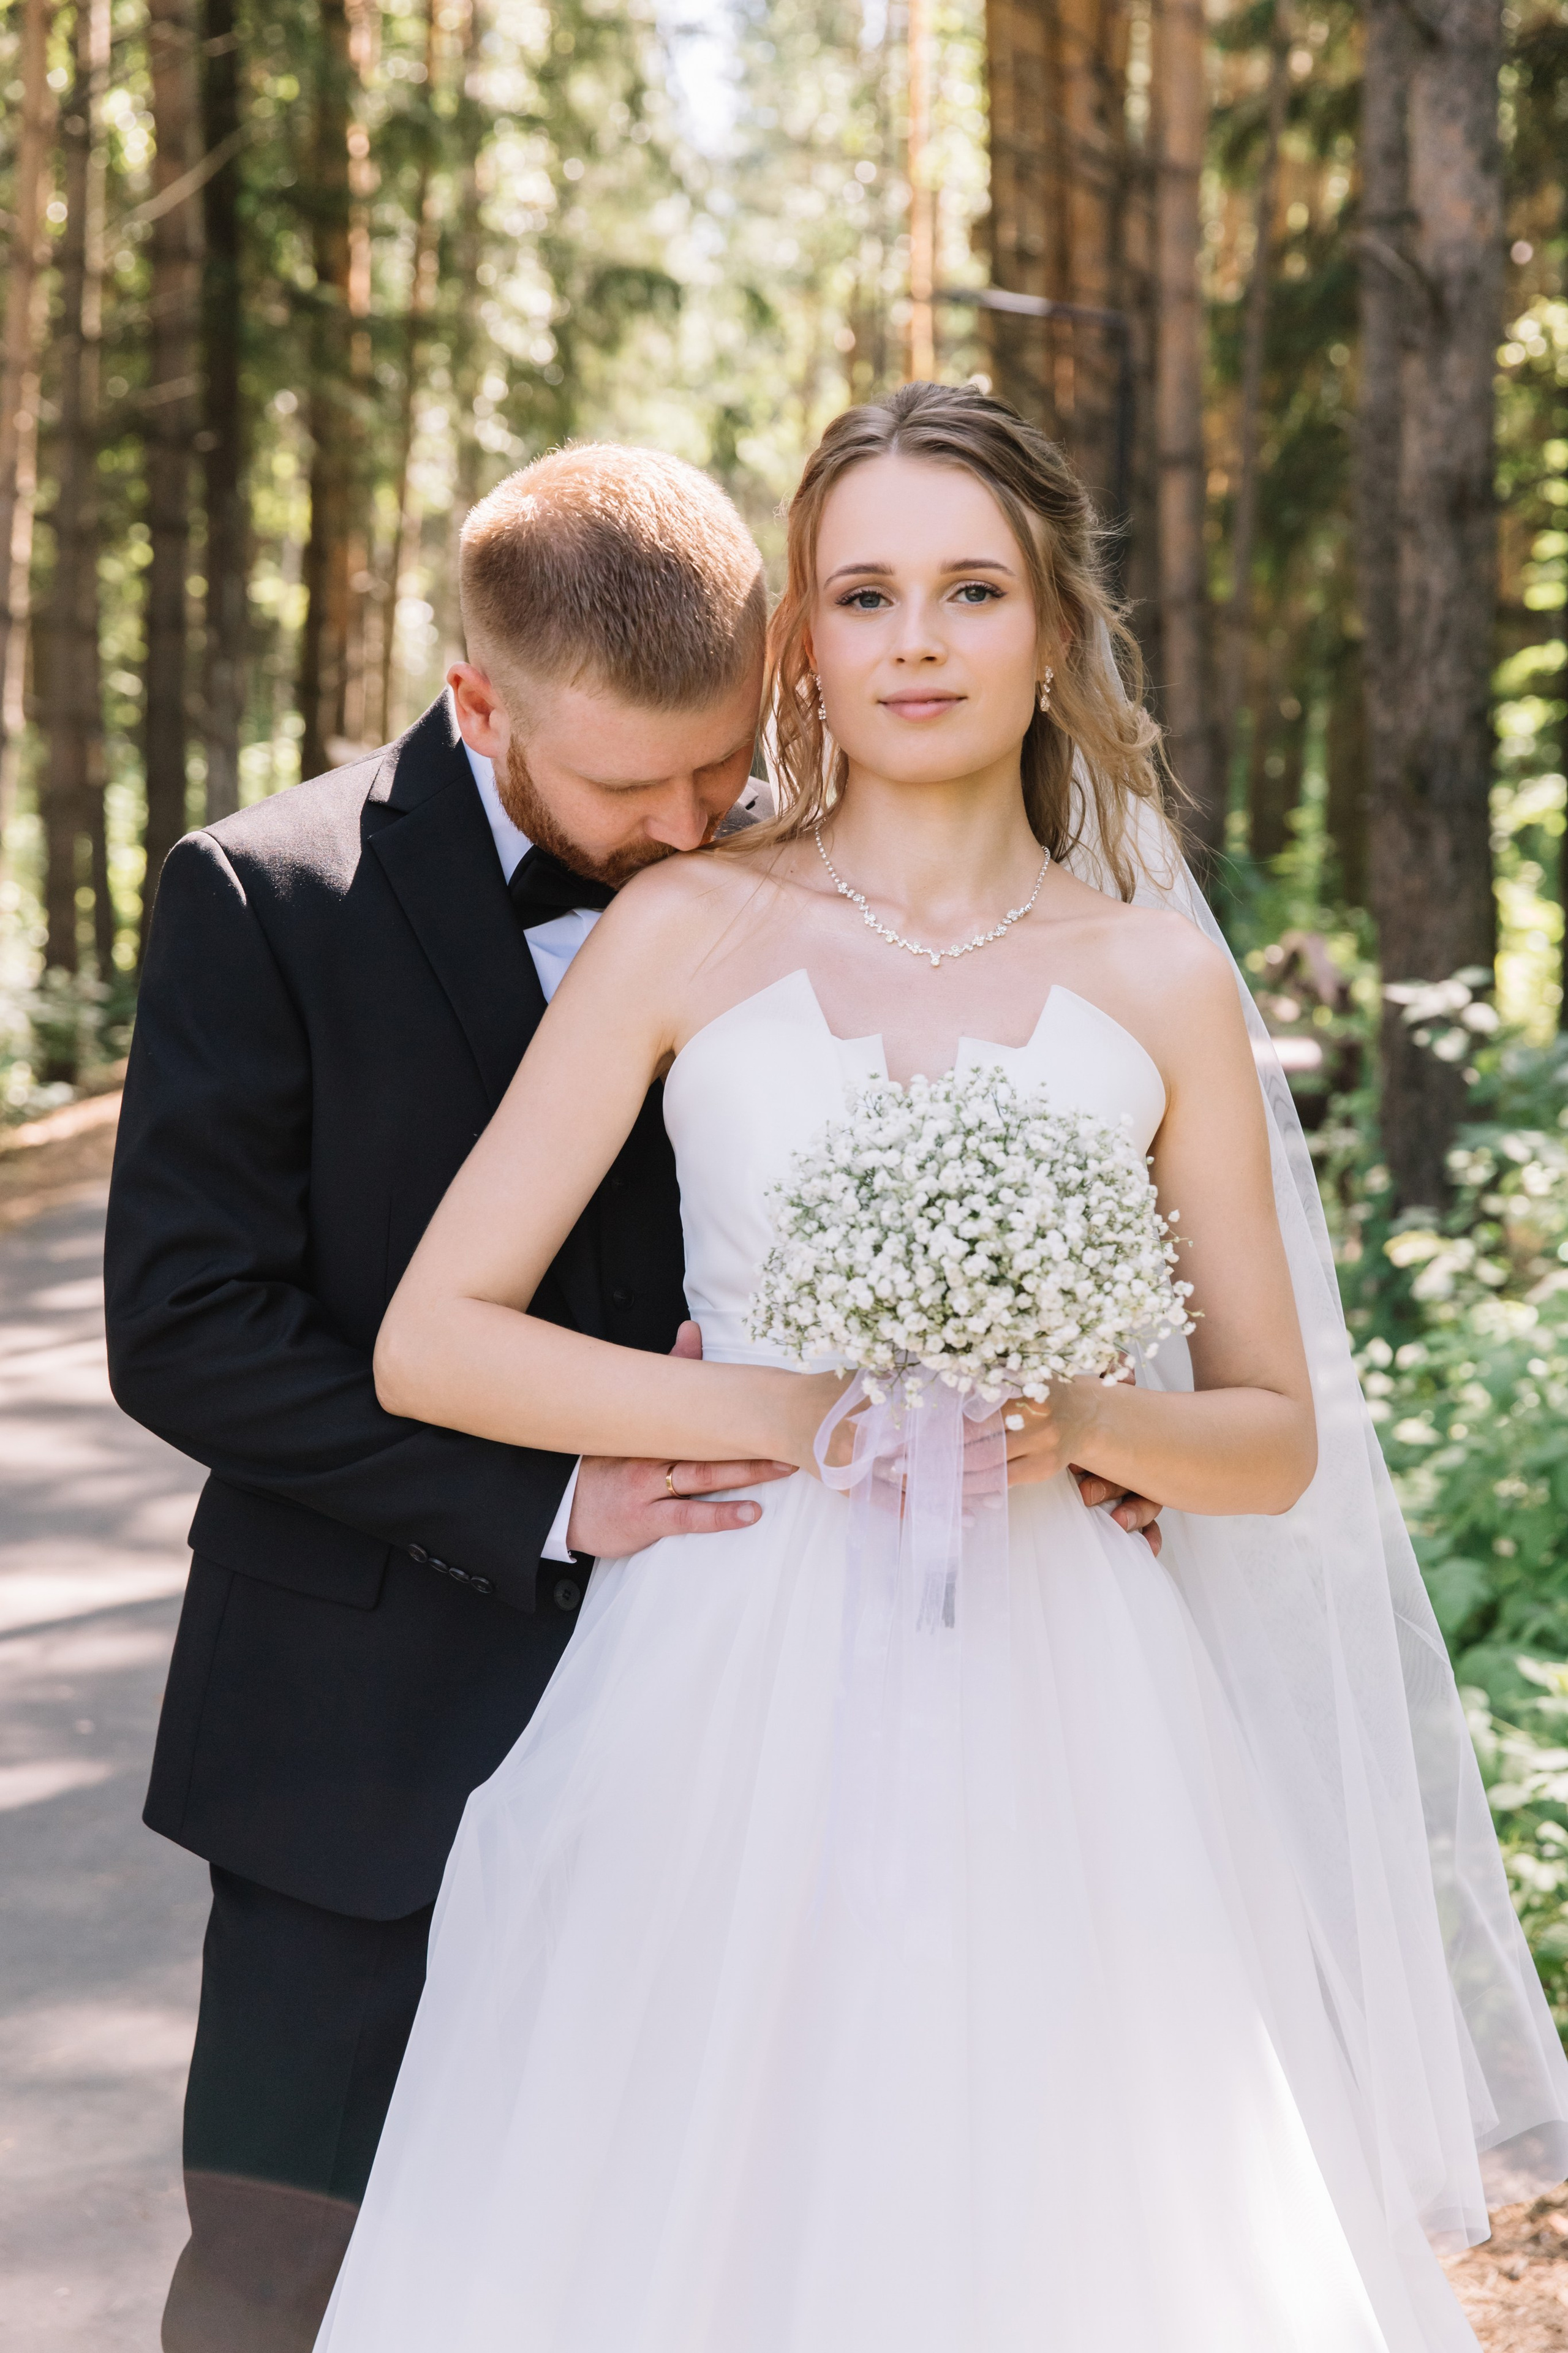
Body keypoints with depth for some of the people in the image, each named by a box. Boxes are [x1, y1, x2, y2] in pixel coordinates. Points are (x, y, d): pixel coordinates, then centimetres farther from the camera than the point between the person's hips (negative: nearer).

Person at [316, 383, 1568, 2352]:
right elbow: (431, 1339, -3)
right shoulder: (689, 930, 2)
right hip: (732, 1693, -1)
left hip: (1042, 1720, 1)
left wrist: (1075, 1417, -12)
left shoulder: (1159, 981, 5)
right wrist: (788, 1411, -13)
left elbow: (1278, 1437, 9)